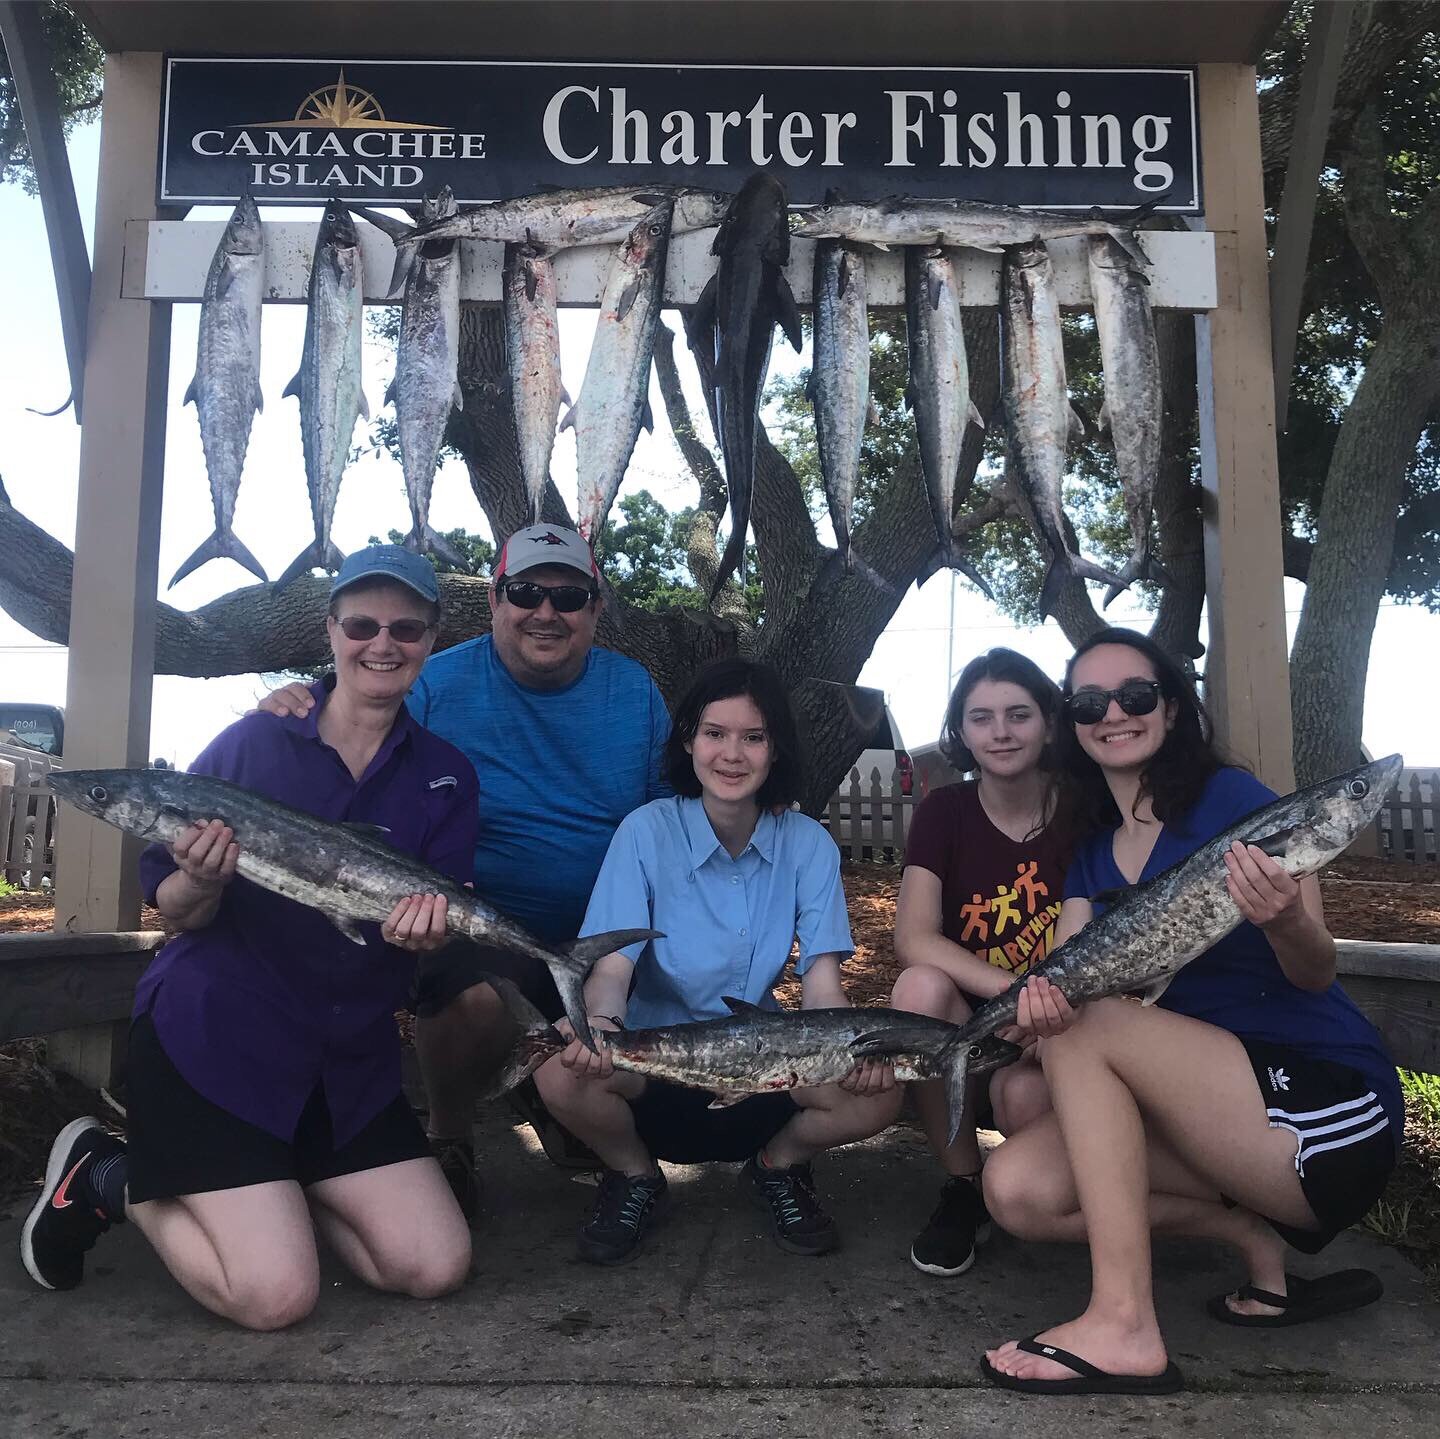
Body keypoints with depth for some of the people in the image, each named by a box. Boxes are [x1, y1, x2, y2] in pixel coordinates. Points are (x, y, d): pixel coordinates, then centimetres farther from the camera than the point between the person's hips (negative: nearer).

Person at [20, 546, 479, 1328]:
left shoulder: (444, 774, 1)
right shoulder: (253, 742, -7)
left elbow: (443, 925, -2)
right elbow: (172, 911, -5)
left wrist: (424, 930, -25)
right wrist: (201, 882, -27)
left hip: (352, 1055, 4)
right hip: (213, 1037, -4)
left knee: (437, 1269, -2)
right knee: (276, 1296, -10)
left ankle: (270, 1189, 22)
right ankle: (110, 1179, 16)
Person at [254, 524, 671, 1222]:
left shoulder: (635, 692, 4)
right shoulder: (437, 685, -6)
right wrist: (300, 711, -25)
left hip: (603, 931, 5)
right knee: (478, 999, -34)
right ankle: (448, 1141, 1)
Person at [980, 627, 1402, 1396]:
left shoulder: (1231, 797, -8)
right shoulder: (1091, 854, 9)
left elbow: (1317, 977, -11)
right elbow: (1065, 976, -1)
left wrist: (1286, 923, -34)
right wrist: (1042, 996, -25)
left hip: (1330, 1101, -6)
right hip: (1208, 1114, 6)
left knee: (1089, 1030, -25)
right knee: (1017, 1188, -14)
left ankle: (1124, 1327, -22)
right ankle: (1259, 1237, 2)